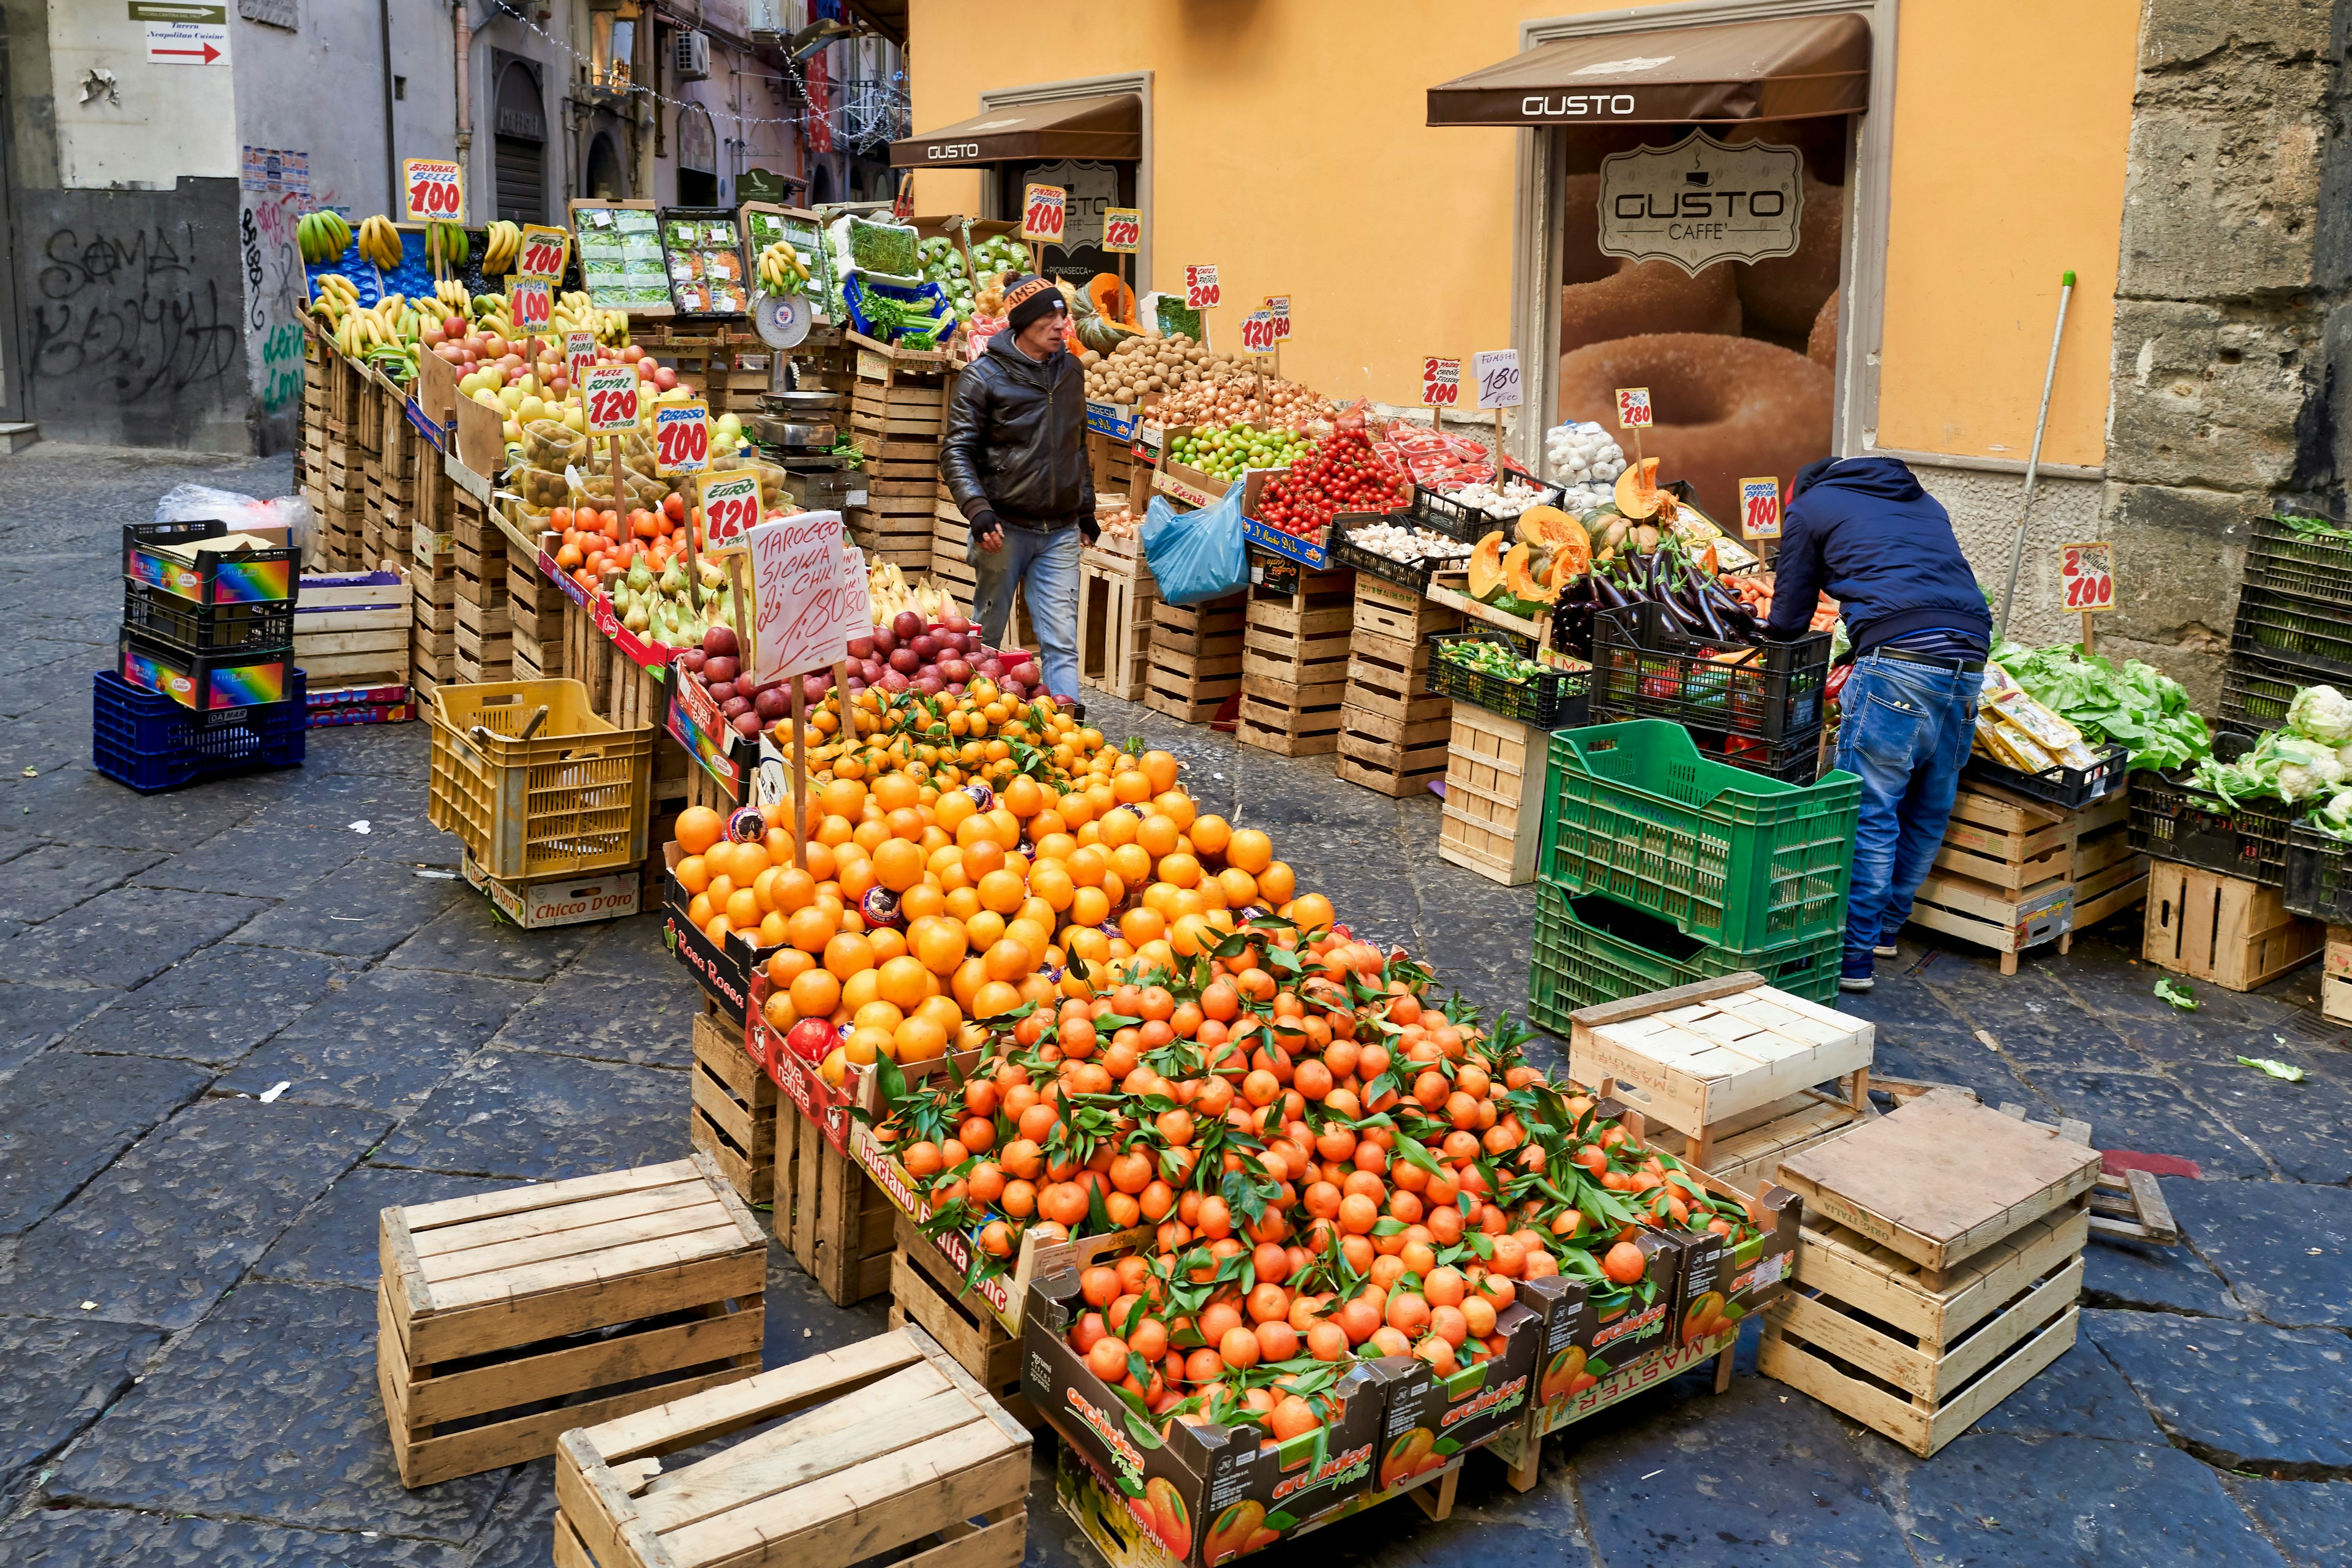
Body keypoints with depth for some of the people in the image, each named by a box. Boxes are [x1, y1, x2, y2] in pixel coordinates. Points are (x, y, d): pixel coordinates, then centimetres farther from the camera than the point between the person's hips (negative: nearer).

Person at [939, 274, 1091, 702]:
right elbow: (956, 452, -7)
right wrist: (978, 510, -20)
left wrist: (1086, 505, 22)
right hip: (1005, 526, -3)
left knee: (1062, 637, -4)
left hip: (1060, 530, 4)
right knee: (987, 634, 9)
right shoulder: (983, 376, -5)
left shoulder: (1070, 370, 11)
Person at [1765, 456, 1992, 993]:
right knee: (1930, 810, 16)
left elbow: (1789, 619, 16)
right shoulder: (1924, 503, 33)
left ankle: (1852, 957, -4)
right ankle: (1887, 927, 29)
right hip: (1970, 660, 7)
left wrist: (1771, 633, 38)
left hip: (1901, 658, -7)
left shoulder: (1811, 505, 16)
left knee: (1868, 812, -4)